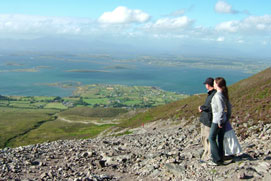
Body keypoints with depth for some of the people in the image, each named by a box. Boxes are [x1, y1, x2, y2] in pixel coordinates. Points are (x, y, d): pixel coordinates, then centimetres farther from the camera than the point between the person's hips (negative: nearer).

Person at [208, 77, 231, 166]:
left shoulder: (218, 96, -20)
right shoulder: (224, 94, 7)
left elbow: (221, 109, -23)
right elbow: (229, 106, 13)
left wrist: (219, 122, -16)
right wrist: (228, 117, 21)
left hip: (217, 120, -9)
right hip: (223, 119, 9)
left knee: (212, 138, 3)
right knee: (220, 139, 14)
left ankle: (217, 159, 5)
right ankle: (221, 158, 21)